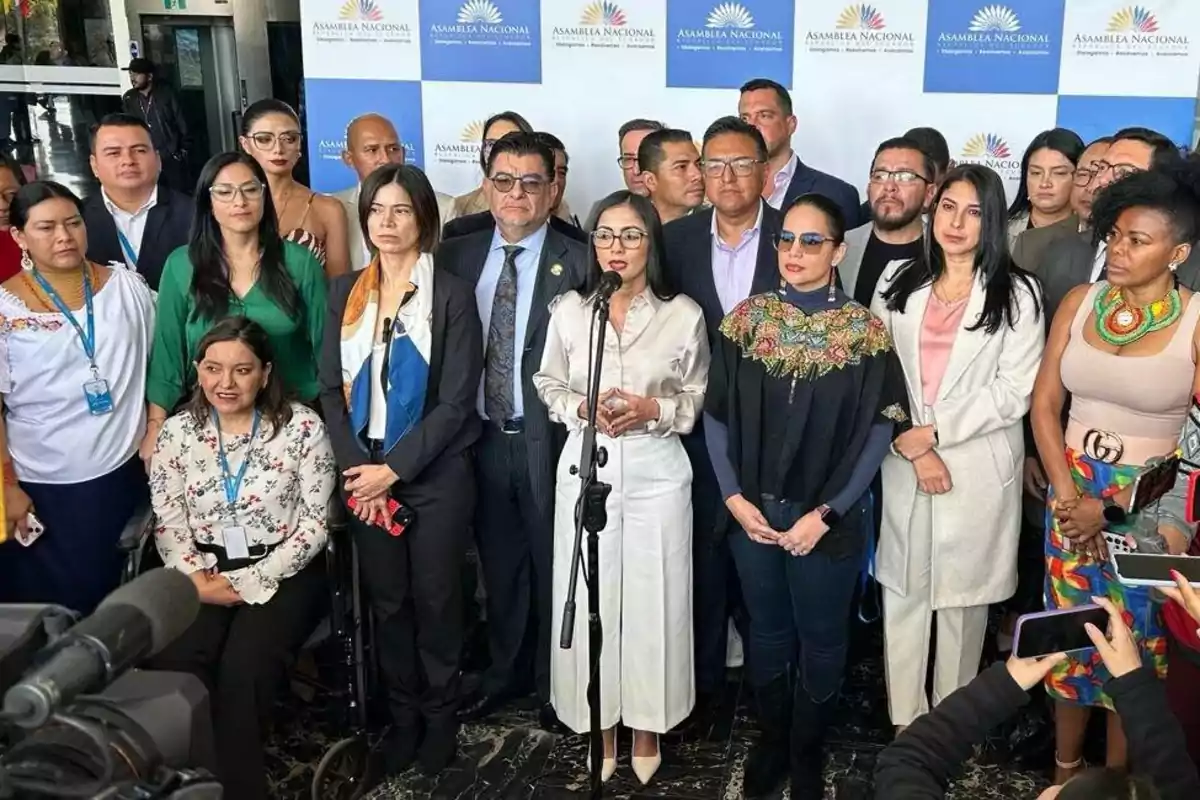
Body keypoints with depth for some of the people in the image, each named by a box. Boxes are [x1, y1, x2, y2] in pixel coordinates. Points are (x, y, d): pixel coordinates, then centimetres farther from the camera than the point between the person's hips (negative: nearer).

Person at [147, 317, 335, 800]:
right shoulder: (176, 433, 4)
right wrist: (196, 579, -13)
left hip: (283, 573, -3)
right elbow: (169, 528, 6)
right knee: (172, 664, -24)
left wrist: (245, 583, -14)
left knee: (243, 667, -27)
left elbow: (314, 526, -7)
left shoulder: (302, 427, -6)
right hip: (204, 574, 3)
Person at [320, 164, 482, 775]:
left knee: (435, 598, 8)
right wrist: (356, 468, -8)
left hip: (435, 473, -3)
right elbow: (331, 389, 4)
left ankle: (440, 715, 26)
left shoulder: (451, 295, -6)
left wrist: (393, 468, -16)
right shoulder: (346, 292, 6)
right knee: (386, 600, 12)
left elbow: (457, 400, -11)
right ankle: (402, 714, 28)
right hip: (364, 473, 3)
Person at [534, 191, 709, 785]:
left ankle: (646, 725, 27)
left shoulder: (684, 315, -4)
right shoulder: (568, 310, 0)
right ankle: (598, 723, 26)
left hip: (656, 473, -1)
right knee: (589, 599, 7)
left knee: (653, 598, 7)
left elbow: (697, 399, 2)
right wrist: (585, 408, -12)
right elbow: (549, 388, 7)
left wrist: (651, 409, -16)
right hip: (586, 469, 1)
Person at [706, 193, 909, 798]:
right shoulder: (747, 319, -1)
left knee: (820, 641, 13)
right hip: (753, 511, 2)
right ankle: (770, 740, 38)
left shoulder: (865, 331, -7)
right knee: (767, 633, 17)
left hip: (828, 519, -2)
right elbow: (717, 415, 1)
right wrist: (735, 497, -8)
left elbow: (878, 431, -8)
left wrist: (825, 513, -14)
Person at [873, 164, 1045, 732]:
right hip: (904, 466, 3)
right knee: (902, 595, 8)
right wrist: (913, 448, -9)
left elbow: (1014, 392, -8)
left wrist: (933, 430, -13)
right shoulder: (898, 284, 6)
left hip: (978, 470, -2)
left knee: (962, 600, 8)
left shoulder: (1017, 294, -3)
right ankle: (906, 722, 22)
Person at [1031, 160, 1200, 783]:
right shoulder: (1079, 303, -1)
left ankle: (1115, 781, 28)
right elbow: (1045, 405, 2)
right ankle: (1063, 769, 31)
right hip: (1072, 494, 3)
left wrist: (1113, 509, -12)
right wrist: (1066, 494, -8)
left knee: (1133, 644, 8)